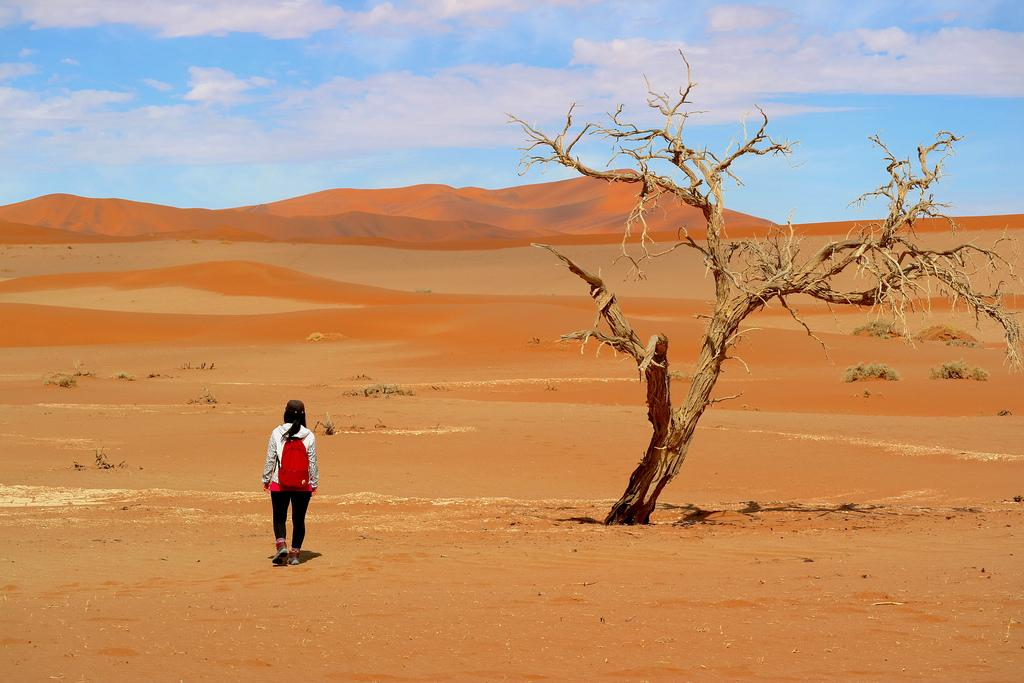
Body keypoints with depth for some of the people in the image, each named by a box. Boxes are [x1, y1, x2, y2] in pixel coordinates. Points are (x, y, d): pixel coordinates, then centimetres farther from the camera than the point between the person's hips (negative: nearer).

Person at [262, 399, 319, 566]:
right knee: (299, 520, 12)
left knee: (279, 518, 10)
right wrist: (314, 483, 12)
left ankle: (281, 545, -13)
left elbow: (270, 458, -2)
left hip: (279, 483, -1)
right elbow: (313, 461, 1)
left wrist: (266, 479, 10)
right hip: (303, 485, 1)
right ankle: (295, 553, 12)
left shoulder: (277, 433, -6)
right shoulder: (309, 436, -4)